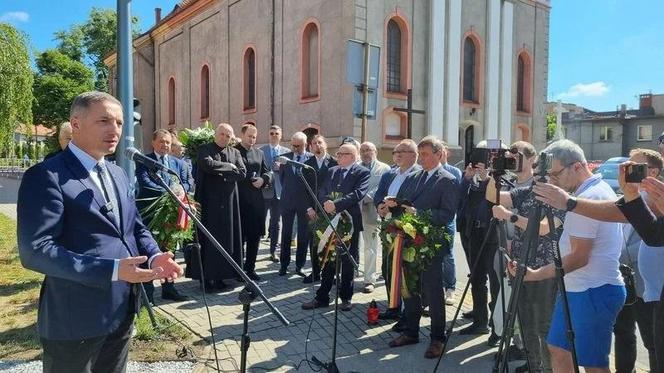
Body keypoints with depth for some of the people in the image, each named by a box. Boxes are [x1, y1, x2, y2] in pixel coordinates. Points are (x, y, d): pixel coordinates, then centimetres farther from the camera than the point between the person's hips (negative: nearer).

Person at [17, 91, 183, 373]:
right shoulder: (46, 176, -15)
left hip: (122, 311, 8)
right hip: (75, 318, -7)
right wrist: (112, 270, -28)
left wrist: (154, 255, -7)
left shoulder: (118, 174, 12)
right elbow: (35, 250, -22)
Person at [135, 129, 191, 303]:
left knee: (169, 251, 11)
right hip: (149, 213, -4)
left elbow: (186, 183, 5)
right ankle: (147, 293, 10)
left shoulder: (178, 163, 14)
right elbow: (144, 182, -15)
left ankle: (169, 289, 22)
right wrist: (168, 192, -21)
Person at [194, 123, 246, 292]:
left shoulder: (235, 152, 13)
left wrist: (221, 173, -10)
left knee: (226, 238, 6)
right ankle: (206, 278, 6)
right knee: (208, 240, -1)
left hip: (228, 202, 4)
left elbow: (243, 172, -2)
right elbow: (208, 165, -19)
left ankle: (219, 276, 15)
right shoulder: (204, 149, 1)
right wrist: (229, 167, -8)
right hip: (209, 201, -4)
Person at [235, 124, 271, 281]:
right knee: (239, 236, 2)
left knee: (255, 236, 9)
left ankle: (250, 268, 21)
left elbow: (268, 172, 15)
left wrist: (263, 179, -4)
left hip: (256, 200, 5)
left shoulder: (259, 153, 14)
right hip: (239, 200, -5)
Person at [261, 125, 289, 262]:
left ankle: (273, 251, 17)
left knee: (276, 222, 8)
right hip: (264, 190, -2)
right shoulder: (260, 151, 3)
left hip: (279, 191, 2)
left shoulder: (286, 151, 9)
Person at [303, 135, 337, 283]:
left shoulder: (334, 163, -2)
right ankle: (315, 272, 16)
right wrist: (309, 207, -5)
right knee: (313, 242, 6)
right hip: (313, 208, 3)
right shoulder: (307, 164, 8)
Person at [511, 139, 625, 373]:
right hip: (576, 288, 10)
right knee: (557, 349, 16)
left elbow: (579, 257, -22)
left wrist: (536, 275, -21)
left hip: (593, 292, -10)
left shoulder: (587, 198, -20)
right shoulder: (599, 189, 12)